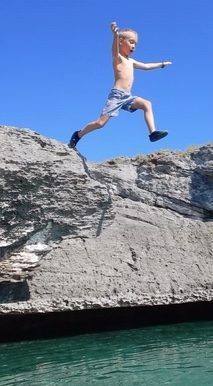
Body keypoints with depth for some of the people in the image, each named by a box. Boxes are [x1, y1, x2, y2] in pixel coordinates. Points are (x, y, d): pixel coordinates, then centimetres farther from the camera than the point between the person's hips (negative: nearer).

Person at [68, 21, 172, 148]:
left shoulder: (130, 61, 23)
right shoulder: (117, 57, -1)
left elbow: (146, 66, 36)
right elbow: (115, 49, -25)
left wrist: (162, 64, 39)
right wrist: (116, 35, -46)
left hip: (128, 97, 7)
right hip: (117, 95, -7)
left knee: (147, 104, -12)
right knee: (101, 122, -9)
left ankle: (153, 132, -19)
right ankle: (78, 135, 9)